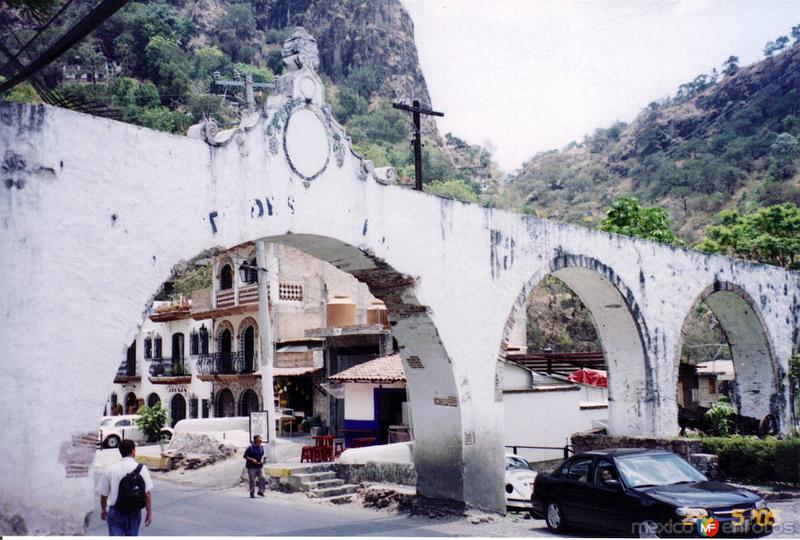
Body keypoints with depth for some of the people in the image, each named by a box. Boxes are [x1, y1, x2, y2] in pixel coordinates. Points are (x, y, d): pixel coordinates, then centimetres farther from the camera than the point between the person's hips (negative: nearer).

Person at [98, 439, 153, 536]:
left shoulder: (111, 469, -5)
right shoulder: (141, 468, -8)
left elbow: (103, 494, 3)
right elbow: (147, 494, -9)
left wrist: (103, 510, 20)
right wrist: (149, 513, 1)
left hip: (115, 512, 0)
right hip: (134, 513, 0)